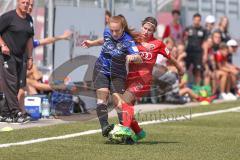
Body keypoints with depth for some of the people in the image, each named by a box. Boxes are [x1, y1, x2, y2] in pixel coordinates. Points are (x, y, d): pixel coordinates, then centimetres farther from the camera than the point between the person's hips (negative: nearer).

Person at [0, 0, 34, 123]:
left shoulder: (29, 19, 14)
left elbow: (29, 39, 19)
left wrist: (30, 58, 16)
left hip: (19, 57, 8)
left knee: (16, 85, 6)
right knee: (10, 84, -11)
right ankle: (16, 113, -14)